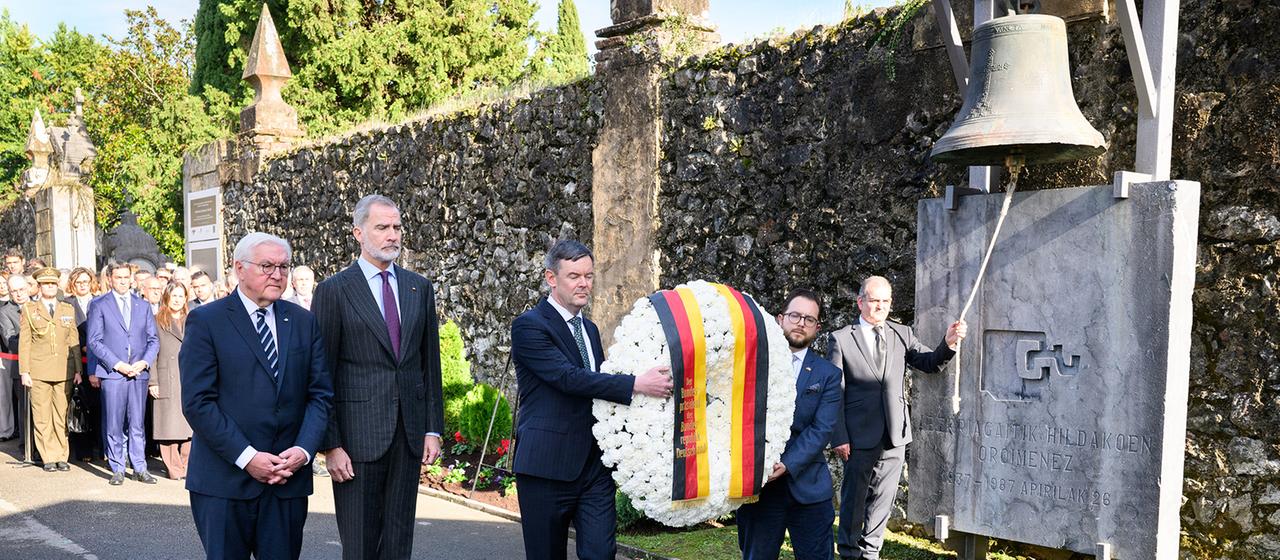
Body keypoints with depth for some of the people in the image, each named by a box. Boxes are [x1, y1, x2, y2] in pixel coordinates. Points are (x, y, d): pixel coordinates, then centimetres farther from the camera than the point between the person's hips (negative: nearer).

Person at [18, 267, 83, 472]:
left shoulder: (68, 310, 13)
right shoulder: (29, 309, 7)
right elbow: (24, 343, 4)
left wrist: (78, 370, 6)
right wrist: (24, 371, -2)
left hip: (64, 371, 2)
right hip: (39, 371, -1)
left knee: (62, 415, 3)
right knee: (42, 417, 0)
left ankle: (62, 456, 10)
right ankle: (49, 457, 7)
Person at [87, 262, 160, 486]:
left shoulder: (143, 305, 13)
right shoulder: (98, 305, 4)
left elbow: (153, 339, 12)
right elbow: (94, 341, -2)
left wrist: (144, 362, -5)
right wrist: (117, 364, -11)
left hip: (139, 373, 2)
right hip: (111, 373, -2)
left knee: (138, 423, 5)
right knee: (113, 424, 1)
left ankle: (140, 468, 10)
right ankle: (117, 469, 9)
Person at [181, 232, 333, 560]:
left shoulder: (304, 322, 9)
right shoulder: (206, 321, -3)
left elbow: (320, 394, 6)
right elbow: (197, 402, -10)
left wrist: (304, 450, -9)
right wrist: (246, 457, -15)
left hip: (289, 476, 3)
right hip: (224, 480, -3)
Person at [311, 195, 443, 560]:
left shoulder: (420, 288, 9)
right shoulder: (334, 290, -3)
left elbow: (430, 363, 11)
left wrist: (433, 429, 6)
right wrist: (331, 445, -8)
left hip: (410, 433, 4)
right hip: (358, 434, -4)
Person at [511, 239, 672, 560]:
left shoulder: (590, 329, 16)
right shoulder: (529, 326, -9)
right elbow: (568, 377, -22)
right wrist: (637, 384, -26)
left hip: (595, 465, 6)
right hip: (547, 464, -6)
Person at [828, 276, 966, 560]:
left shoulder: (903, 334, 9)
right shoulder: (841, 339, -2)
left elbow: (930, 364, 2)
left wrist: (949, 344, -19)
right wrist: (839, 437, -10)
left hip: (895, 434, 4)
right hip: (860, 435, -4)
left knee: (883, 497, 13)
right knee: (854, 497, 6)